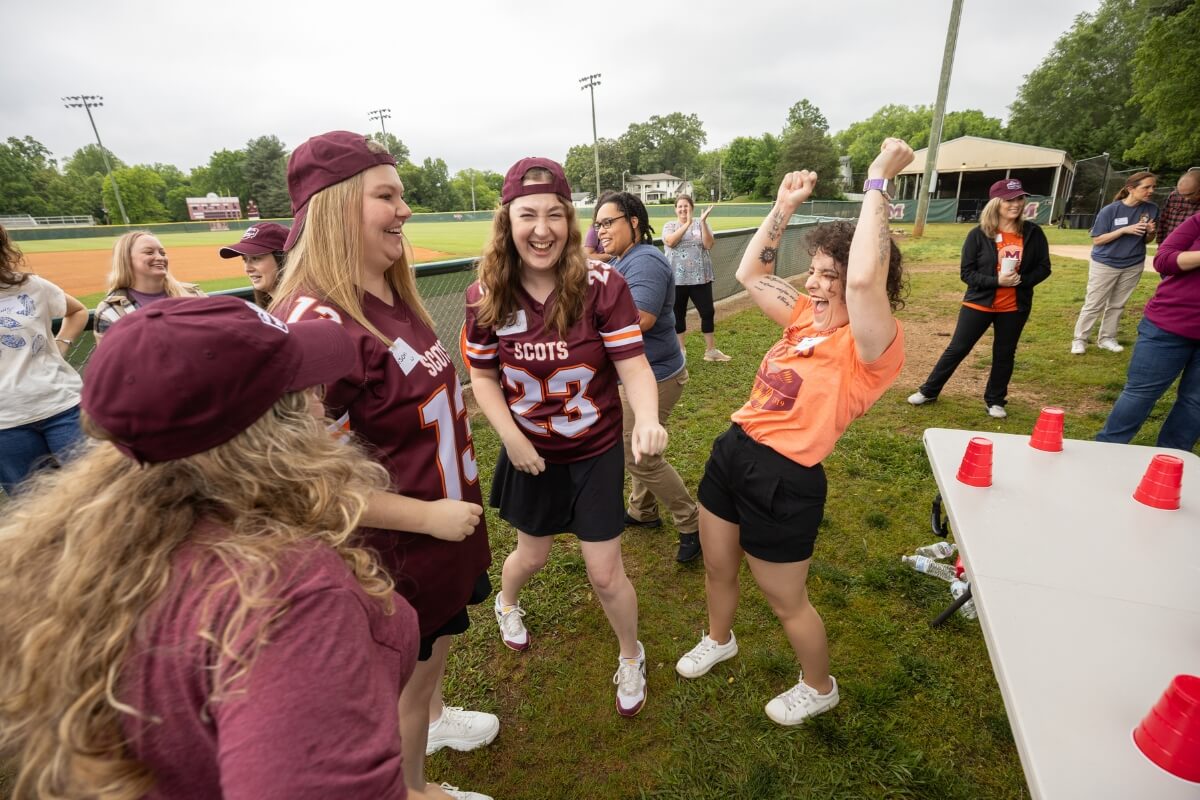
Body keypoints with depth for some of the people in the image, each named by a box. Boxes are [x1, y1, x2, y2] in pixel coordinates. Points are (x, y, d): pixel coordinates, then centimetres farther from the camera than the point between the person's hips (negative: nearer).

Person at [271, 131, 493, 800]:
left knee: (440, 640, 32)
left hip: (448, 519, 8)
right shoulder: (315, 324, -29)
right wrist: (428, 516, -23)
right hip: (399, 545, -8)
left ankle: (434, 717, 61)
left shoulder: (394, 297, -1)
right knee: (405, 681, 18)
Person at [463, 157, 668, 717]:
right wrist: (511, 437, -14)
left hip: (595, 451, -2)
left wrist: (648, 420, -40)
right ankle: (506, 604, 62)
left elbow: (634, 365, -20)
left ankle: (631, 657, 40)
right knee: (533, 554, 23)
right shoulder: (486, 296, -12)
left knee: (605, 574, 6)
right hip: (530, 452, 2)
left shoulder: (602, 285, -20)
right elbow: (483, 376, -2)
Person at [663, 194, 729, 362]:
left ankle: (711, 350, 14)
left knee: (707, 312, 2)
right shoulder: (669, 226, 4)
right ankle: (681, 349, 22)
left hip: (700, 278, 0)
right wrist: (687, 224, -19)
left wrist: (703, 221, -15)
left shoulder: (701, 224, 5)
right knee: (678, 315, 8)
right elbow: (670, 242, -16)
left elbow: (708, 244, -9)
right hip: (676, 279, 0)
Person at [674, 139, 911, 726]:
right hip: (733, 451, 8)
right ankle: (719, 640, 58)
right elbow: (750, 274, 13)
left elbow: (864, 279, -38)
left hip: (783, 480, -7)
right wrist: (785, 206, 5)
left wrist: (878, 181, -26)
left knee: (785, 601, 16)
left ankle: (820, 688, 47)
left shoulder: (871, 345, -18)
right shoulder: (807, 316, 5)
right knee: (717, 568, 27)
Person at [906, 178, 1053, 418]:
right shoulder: (979, 234, -9)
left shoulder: (1033, 233, -3)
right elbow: (966, 272, -8)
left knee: (1004, 354, 12)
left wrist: (1023, 280, -16)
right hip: (979, 303, -2)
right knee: (957, 349, 2)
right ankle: (929, 391, 16)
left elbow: (1043, 268, 4)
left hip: (1015, 307, 3)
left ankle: (995, 400, 27)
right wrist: (996, 281, -22)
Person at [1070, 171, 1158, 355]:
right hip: (1105, 264, -4)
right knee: (1093, 305, 0)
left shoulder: (1152, 209, -2)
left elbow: (1147, 240, 7)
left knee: (1117, 305, 10)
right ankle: (1079, 339, 8)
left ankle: (1107, 338, 20)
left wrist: (1150, 232, -15)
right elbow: (1097, 240, -13)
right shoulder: (1110, 210, -15)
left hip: (1133, 265, 4)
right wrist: (1125, 230, -24)